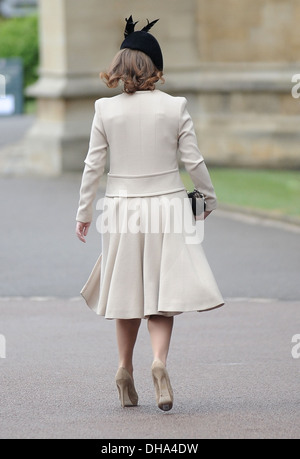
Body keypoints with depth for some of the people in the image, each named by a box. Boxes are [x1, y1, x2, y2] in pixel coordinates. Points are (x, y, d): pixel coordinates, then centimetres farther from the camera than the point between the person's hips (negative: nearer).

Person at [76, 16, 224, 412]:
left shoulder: (106, 109, -4)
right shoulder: (175, 107, -6)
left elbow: (93, 165, 0)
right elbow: (194, 161, -3)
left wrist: (84, 212, 11)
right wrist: (210, 197, 14)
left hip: (122, 208, 1)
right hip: (167, 205, -1)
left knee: (128, 290, 15)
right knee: (163, 291, 2)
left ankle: (125, 368, 17)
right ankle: (159, 361, -19)